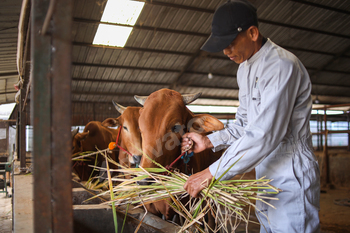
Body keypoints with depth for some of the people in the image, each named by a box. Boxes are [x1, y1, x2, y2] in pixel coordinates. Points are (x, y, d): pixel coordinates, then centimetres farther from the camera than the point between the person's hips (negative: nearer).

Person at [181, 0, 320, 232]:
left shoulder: (282, 66, -21)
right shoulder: (245, 69, 10)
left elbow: (264, 135, -29)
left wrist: (211, 174, -25)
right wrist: (209, 141, 0)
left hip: (292, 178, -9)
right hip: (266, 178, 9)